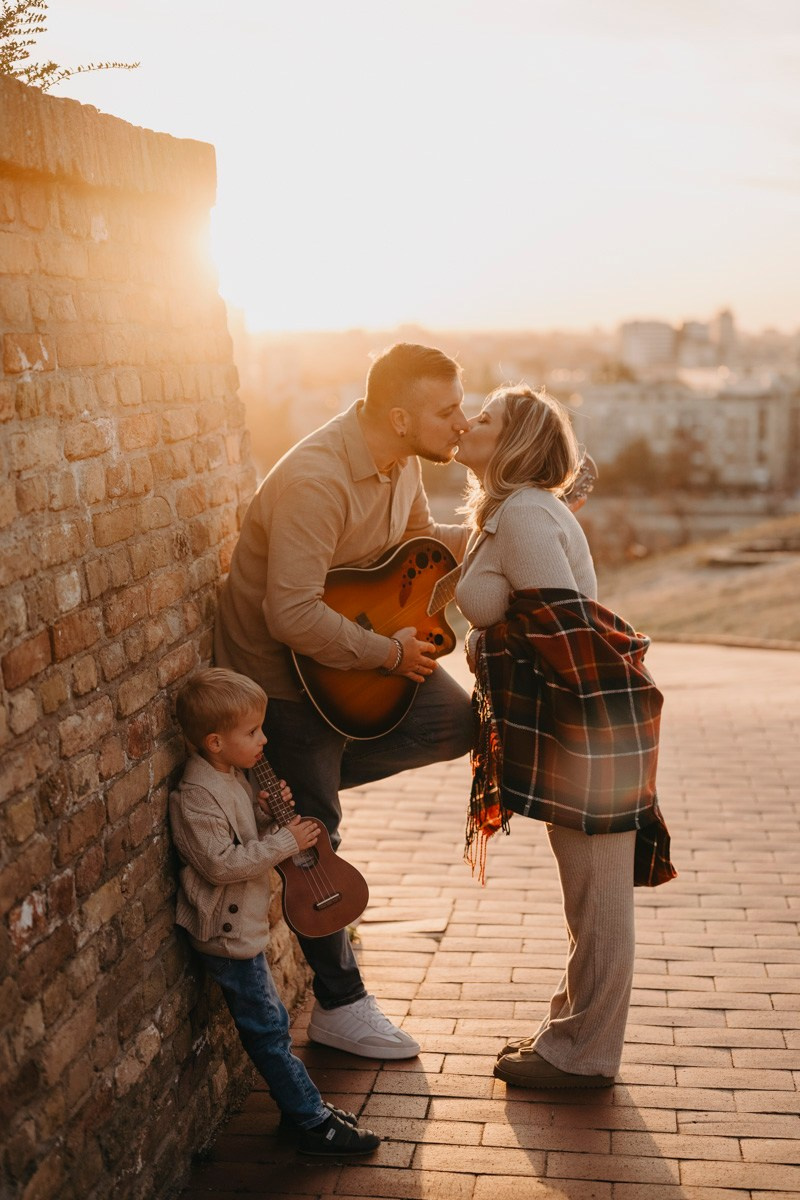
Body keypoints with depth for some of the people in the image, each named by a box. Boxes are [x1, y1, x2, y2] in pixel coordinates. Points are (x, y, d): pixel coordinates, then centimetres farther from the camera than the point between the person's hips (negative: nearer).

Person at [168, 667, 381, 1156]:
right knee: (269, 1032, 0)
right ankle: (315, 1126, 7)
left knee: (272, 1023, 18)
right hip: (228, 933, -10)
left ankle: (304, 1105, 30)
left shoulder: (234, 776, 6)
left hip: (246, 926, 10)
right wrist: (285, 841, -24)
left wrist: (269, 813, -3)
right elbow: (221, 863, -28)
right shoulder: (197, 796, -24)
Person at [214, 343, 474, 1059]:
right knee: (316, 836, 3)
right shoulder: (316, 481, -33)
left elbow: (419, 538, 15)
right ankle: (340, 1006, 19)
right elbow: (292, 616, -37)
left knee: (458, 721, 3)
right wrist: (390, 653, -26)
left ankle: (306, 780, 15)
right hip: (285, 668, -8)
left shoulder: (402, 461, -4)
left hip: (362, 641, 8)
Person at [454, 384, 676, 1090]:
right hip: (572, 722, 10)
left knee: (596, 896, 3)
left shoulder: (523, 513, -16)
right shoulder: (508, 512, 15)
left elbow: (565, 623, -23)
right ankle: (576, 1033, 33)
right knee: (590, 896, 19)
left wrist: (583, 724, -18)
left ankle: (584, 1056, 16)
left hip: (589, 723, -10)